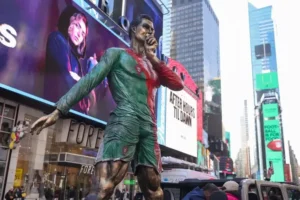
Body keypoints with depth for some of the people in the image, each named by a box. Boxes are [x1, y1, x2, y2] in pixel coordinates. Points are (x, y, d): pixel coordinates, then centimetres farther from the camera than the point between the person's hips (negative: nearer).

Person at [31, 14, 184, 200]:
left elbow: (178, 85, 17)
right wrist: (59, 110, -6)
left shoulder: (153, 66, 30)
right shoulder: (117, 54, 14)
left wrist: (154, 58, 11)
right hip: (124, 122, -6)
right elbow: (89, 81, 3)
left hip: (149, 128, 6)